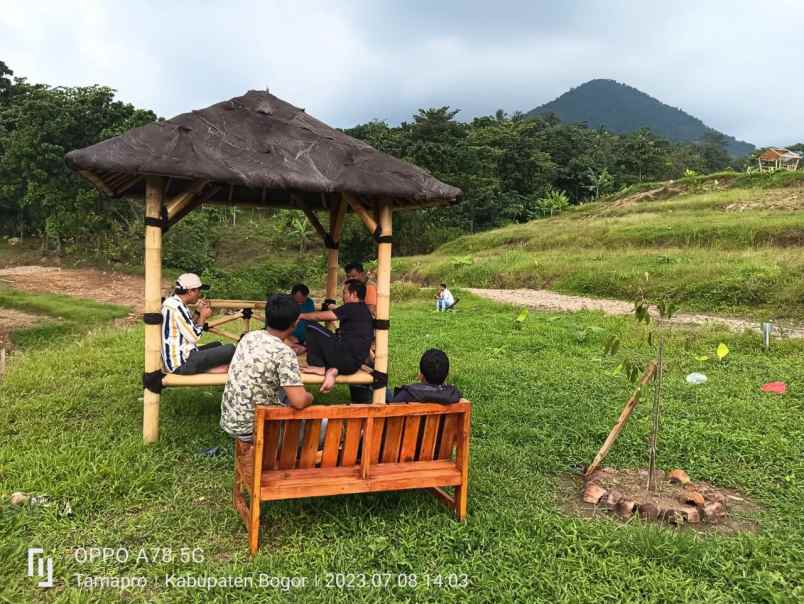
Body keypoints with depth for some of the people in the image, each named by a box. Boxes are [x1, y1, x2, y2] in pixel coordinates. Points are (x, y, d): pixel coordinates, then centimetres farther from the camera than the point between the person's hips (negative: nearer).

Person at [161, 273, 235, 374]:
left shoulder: (172, 302, 13)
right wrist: (203, 316, -5)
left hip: (174, 359, 11)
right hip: (182, 364, -11)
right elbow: (194, 337, -18)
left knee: (217, 345, 27)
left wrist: (200, 314, 6)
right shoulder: (177, 307, -18)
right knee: (230, 350, -15)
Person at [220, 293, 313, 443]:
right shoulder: (284, 352, -22)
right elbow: (299, 401, -28)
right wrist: (309, 397, -6)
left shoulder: (250, 336, 0)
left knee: (284, 395, 27)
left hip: (228, 422, 7)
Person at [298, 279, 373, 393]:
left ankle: (320, 367, -2)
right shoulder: (364, 311, 22)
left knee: (312, 328, -2)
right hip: (354, 364, 9)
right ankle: (332, 370, 0)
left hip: (346, 358, -9)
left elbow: (321, 316, -2)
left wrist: (300, 316, 12)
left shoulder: (353, 308, -5)